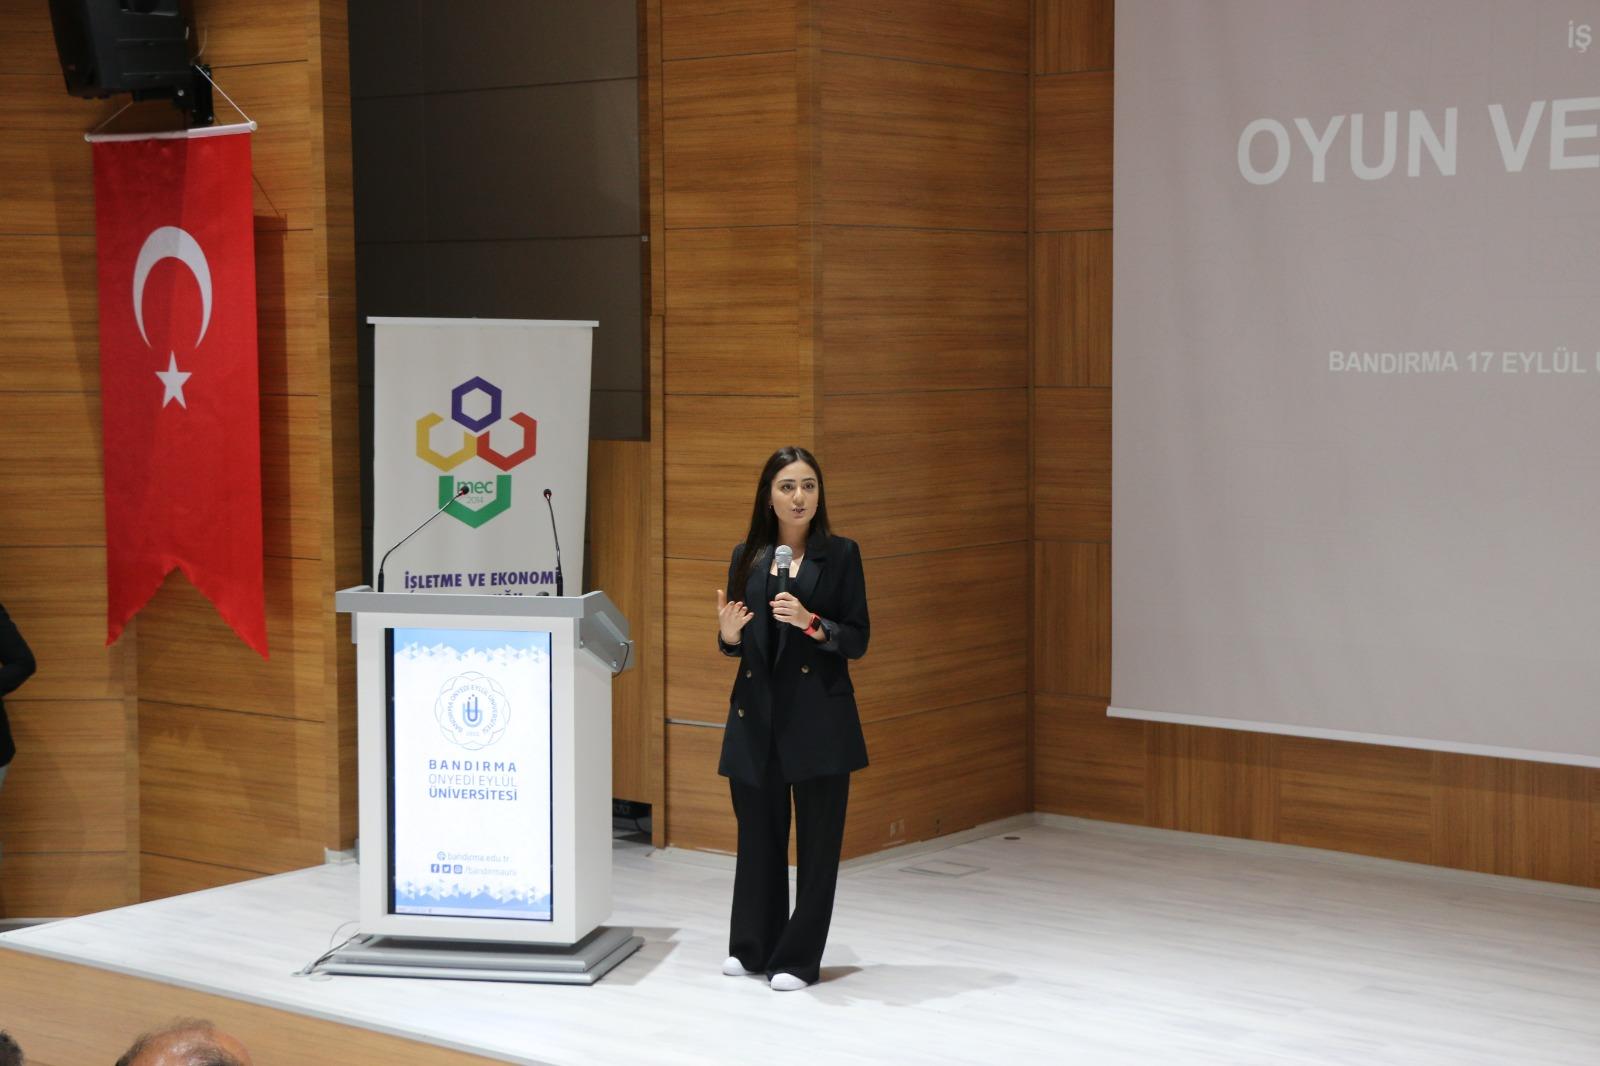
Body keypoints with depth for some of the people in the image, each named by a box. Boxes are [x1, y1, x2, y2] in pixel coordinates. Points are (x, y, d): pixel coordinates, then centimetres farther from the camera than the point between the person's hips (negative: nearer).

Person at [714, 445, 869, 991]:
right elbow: (737, 643, 13)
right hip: (756, 711, 3)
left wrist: (810, 622, -20)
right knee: (758, 832, 10)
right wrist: (728, 634, -9)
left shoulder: (840, 554, -1)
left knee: (817, 838, 1)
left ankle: (799, 958, 10)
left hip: (818, 715, -3)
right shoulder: (747, 557, 8)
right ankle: (752, 946, 26)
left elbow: (857, 640, -4)